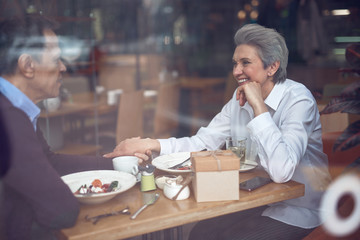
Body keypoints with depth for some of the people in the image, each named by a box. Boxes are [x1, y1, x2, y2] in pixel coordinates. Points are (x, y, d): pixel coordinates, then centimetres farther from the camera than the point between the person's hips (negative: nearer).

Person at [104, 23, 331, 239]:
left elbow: (281, 171, -34)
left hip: (296, 211, -6)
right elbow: (202, 143, 3)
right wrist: (151, 144, -11)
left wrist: (259, 106, -30)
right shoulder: (240, 99, 2)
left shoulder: (297, 99, -21)